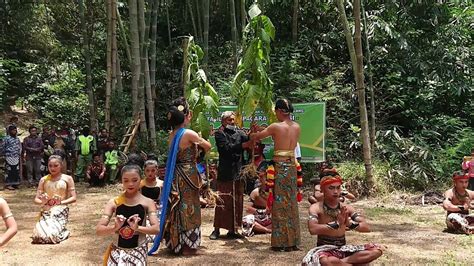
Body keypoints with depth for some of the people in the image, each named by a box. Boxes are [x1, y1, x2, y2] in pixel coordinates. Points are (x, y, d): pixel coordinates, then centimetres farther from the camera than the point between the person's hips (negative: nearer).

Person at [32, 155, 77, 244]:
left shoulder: (67, 179, 4)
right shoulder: (44, 180, 10)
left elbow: (73, 198, 0)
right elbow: (36, 199, 9)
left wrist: (61, 202, -16)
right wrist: (43, 202, -14)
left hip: (61, 211, -3)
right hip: (46, 211, 3)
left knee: (52, 235, -28)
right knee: (38, 235, -23)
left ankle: (63, 232, 9)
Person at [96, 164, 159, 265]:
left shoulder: (147, 202, -3)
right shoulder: (114, 202, -2)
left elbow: (156, 229, -11)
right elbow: (98, 230, -5)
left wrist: (138, 227, -28)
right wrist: (114, 227, -25)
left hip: (138, 251, -1)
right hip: (117, 251, 1)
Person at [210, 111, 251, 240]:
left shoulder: (239, 133, 12)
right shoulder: (219, 134, -1)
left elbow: (249, 141, -4)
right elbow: (226, 148, -15)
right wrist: (243, 145, -22)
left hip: (238, 172, 5)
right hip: (225, 173, -5)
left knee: (237, 202, 8)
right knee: (223, 201, -3)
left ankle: (232, 229, 17)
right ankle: (217, 229, 7)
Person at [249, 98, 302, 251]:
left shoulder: (276, 127, -10)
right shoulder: (297, 127, 7)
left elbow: (256, 137, 2)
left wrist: (251, 136, 24)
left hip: (280, 166, -5)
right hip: (292, 165, 6)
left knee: (279, 204, 2)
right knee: (291, 203, 12)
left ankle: (280, 242, 7)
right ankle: (292, 241, 19)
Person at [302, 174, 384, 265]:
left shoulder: (346, 208, 2)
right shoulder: (316, 208, -10)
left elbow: (367, 227, -7)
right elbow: (313, 229, -29)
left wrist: (349, 223, -27)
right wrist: (337, 224, -36)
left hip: (343, 249, 5)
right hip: (324, 249, -5)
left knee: (378, 249, -13)